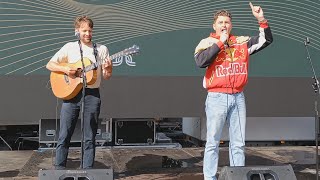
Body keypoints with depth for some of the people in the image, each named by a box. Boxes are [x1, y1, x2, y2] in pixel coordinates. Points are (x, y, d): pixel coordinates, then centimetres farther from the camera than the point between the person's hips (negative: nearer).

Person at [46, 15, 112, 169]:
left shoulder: (101, 49, 8)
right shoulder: (70, 47, 7)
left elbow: (106, 77, 7)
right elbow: (49, 65, 6)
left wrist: (108, 69, -15)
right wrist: (65, 69, -11)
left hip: (92, 94, 0)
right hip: (70, 93, 0)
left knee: (89, 138, 3)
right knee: (64, 136, 1)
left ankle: (87, 170, 10)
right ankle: (59, 169, 9)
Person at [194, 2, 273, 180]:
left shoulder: (242, 42, 11)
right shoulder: (207, 43, 1)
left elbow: (266, 40, 12)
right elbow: (200, 62, -17)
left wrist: (261, 20, -3)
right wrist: (220, 42, -12)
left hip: (238, 98, 4)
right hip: (217, 98, -4)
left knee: (238, 143, 9)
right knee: (213, 142, -1)